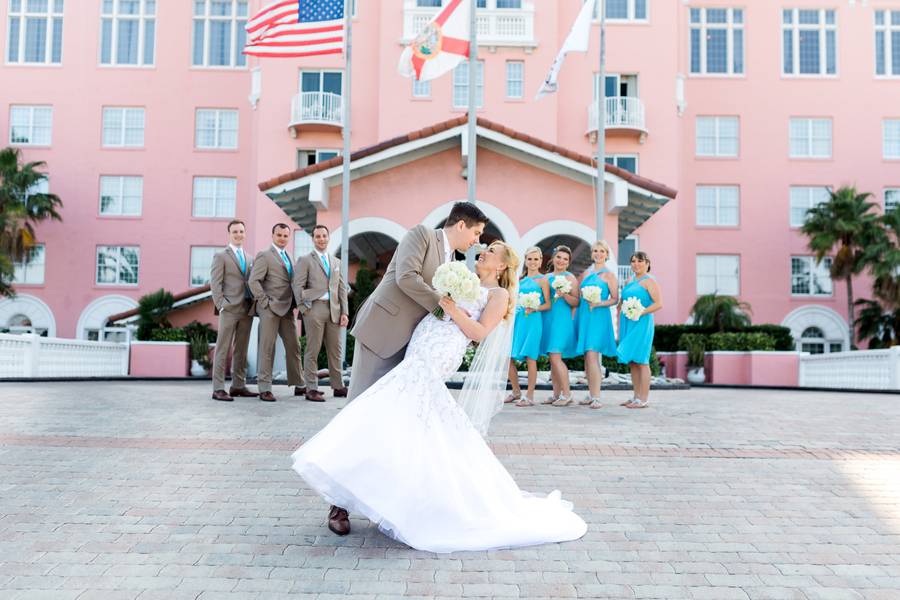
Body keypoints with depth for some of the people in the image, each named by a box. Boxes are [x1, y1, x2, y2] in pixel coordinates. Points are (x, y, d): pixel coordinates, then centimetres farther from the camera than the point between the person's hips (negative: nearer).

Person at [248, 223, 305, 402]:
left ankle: (299, 385, 19)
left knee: (293, 347, 10)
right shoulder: (264, 256, -5)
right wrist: (265, 302, -15)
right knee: (267, 349, -4)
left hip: (287, 309, 8)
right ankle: (264, 389, 1)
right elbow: (253, 281, -13)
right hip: (270, 309, -8)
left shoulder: (286, 257, 19)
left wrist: (294, 303, 10)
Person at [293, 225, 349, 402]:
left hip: (334, 310, 5)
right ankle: (311, 389, 1)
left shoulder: (336, 262, 20)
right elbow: (298, 286, -3)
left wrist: (345, 312, 9)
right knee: (313, 351, -4)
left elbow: (342, 288, 16)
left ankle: (338, 387, 15)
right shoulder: (305, 260, 4)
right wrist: (303, 309, -10)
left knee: (335, 351, 7)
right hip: (314, 309, -5)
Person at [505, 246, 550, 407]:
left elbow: (548, 304, -3)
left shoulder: (542, 280, 1)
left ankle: (530, 396, 1)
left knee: (530, 358, -7)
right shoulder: (520, 279, 17)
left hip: (532, 321, -6)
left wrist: (534, 309, -18)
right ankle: (516, 392, 20)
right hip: (517, 320, 6)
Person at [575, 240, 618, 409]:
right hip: (584, 316, 6)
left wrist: (599, 303, -19)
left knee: (592, 355, -15)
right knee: (587, 356, 7)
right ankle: (591, 394, 14)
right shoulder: (586, 273, 16)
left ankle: (596, 397, -13)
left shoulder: (609, 275, 0)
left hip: (599, 317, -6)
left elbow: (615, 299, -6)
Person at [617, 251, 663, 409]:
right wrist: (619, 325, 15)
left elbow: (659, 304, -14)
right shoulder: (629, 281, 18)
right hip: (627, 324, 8)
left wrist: (641, 312, -20)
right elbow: (621, 303, 23)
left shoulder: (649, 281, -4)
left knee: (640, 361, -7)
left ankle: (643, 399, -4)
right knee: (631, 362, 8)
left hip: (641, 324, -8)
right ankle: (636, 396, 15)